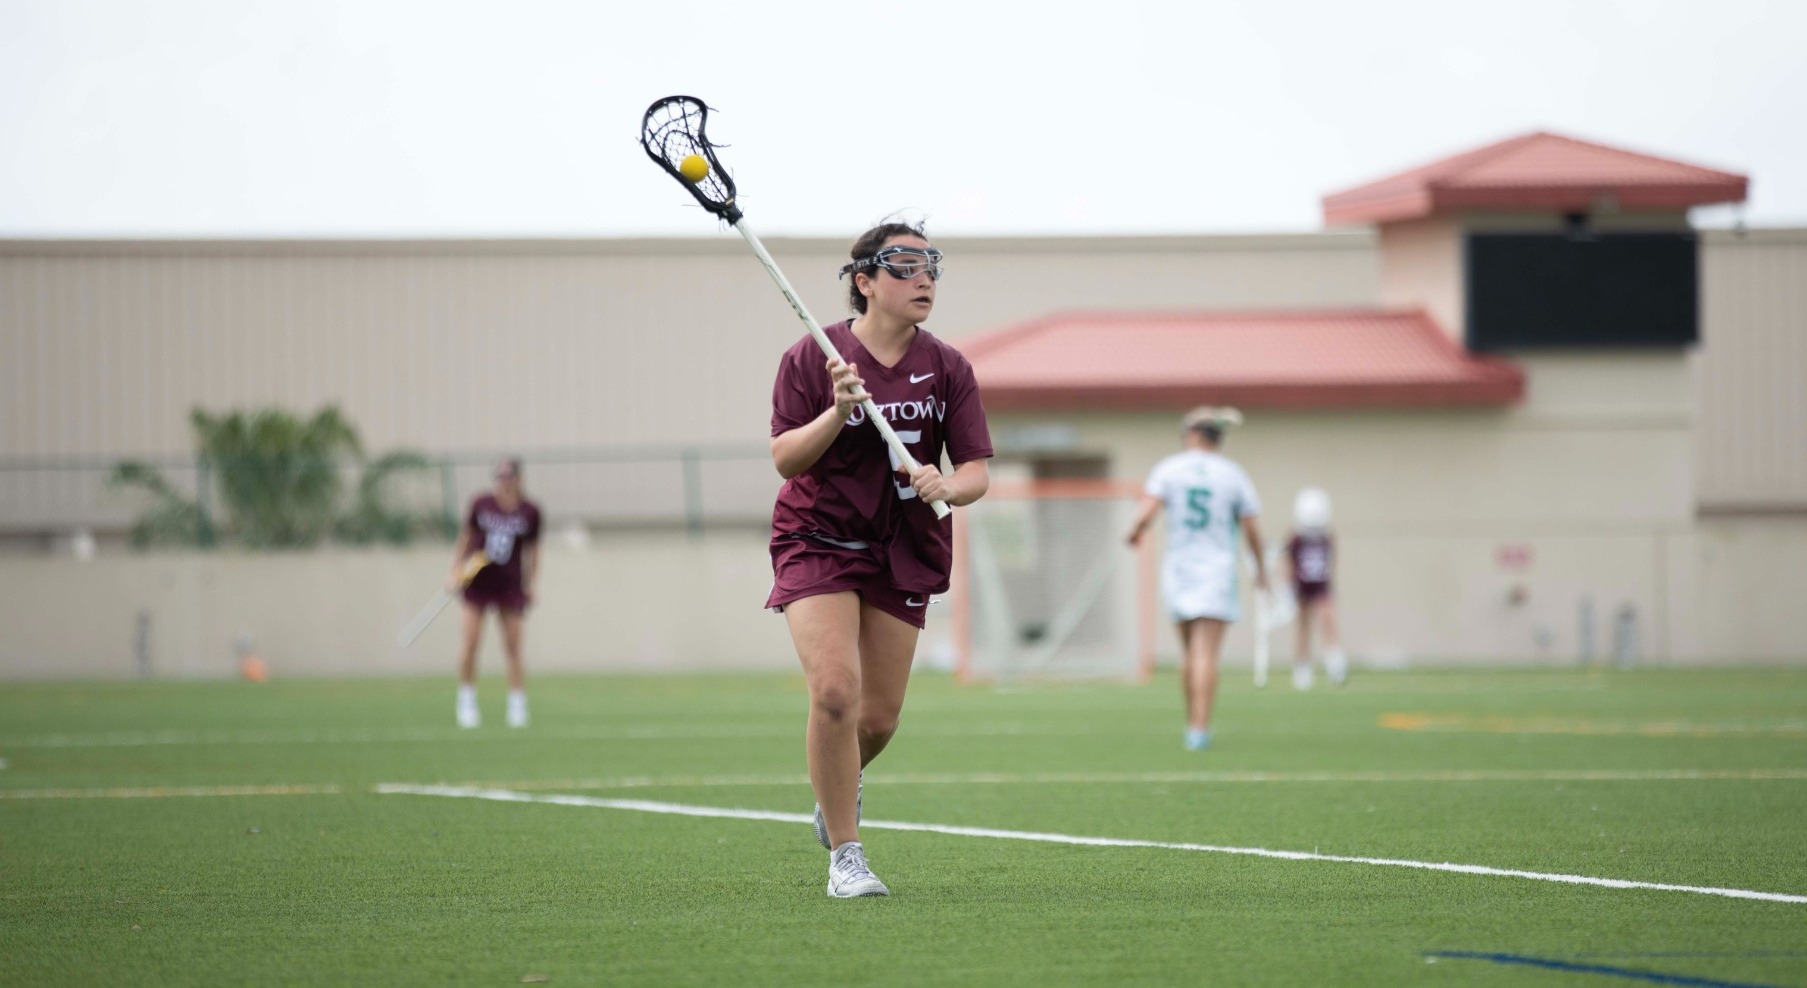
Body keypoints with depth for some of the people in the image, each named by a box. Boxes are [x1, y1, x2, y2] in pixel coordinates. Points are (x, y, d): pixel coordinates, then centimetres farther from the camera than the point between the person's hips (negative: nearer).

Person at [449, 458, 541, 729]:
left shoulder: (530, 512, -2)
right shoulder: (481, 505, -3)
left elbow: (532, 551, 8)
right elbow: (465, 538, 8)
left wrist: (531, 584, 2)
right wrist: (456, 570, 1)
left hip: (510, 584, 0)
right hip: (478, 581, 0)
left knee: (513, 647, 0)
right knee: (470, 643, -7)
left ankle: (517, 706, 7)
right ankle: (467, 701, 4)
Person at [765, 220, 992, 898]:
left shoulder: (947, 368, 0)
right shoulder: (812, 358, -8)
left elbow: (976, 471, -3)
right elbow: (785, 460, -11)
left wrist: (946, 486, -26)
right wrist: (837, 412, -27)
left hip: (903, 555, 3)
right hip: (818, 541, -3)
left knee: (879, 719, 4)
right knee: (835, 691, -21)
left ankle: (840, 784, 41)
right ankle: (845, 855, -9)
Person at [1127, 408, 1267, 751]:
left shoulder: (1169, 469, -1)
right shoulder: (1234, 474, 0)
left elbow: (1146, 514, -12)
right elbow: (1252, 529, -1)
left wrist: (1135, 534, 10)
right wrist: (1260, 568, 15)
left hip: (1178, 568, 2)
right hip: (1217, 569, -2)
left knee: (1189, 650, 17)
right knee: (1206, 654, -7)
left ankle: (1193, 723, 20)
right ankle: (1200, 730, -16)